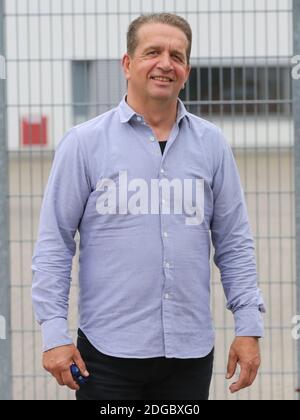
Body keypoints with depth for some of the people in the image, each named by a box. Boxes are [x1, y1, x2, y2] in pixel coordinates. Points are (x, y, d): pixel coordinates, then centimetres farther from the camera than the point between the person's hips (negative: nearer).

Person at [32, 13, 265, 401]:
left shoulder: (211, 144, 8)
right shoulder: (84, 143, 0)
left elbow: (234, 243, 11)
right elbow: (53, 244, -1)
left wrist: (248, 326, 3)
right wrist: (54, 332, -8)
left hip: (191, 353, 3)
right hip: (109, 352, -3)